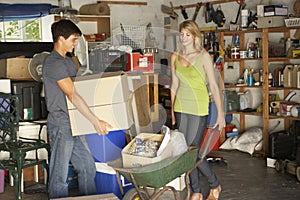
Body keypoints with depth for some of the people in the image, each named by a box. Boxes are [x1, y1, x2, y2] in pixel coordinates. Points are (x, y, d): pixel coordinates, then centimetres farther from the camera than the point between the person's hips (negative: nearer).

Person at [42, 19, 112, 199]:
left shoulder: (68, 60, 15)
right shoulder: (53, 63, -17)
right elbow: (73, 96, -22)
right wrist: (95, 121, -22)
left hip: (74, 124, 10)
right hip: (61, 125, -10)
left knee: (88, 168, 15)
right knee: (60, 176, -1)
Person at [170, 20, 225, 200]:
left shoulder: (203, 56, -7)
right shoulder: (175, 57, 8)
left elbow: (214, 85, -6)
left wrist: (220, 113, -8)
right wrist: (172, 111, 15)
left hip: (198, 107, -5)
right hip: (181, 107, 5)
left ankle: (215, 185, 15)